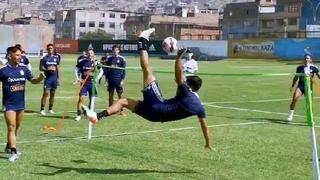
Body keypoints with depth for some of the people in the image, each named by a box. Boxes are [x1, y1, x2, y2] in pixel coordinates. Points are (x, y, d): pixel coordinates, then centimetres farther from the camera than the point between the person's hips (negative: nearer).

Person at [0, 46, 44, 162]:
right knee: (11, 127, -10)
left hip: (20, 103, 5)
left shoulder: (23, 68, 0)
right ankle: (13, 152, -10)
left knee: (16, 128, 16)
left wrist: (40, 78, -13)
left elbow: (32, 81, 6)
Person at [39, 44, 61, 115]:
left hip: (54, 77, 4)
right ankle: (42, 109, -4)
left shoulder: (56, 57, 10)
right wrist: (48, 69, -18)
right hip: (47, 77, -4)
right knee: (46, 93, -9)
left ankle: (50, 109, 18)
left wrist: (58, 78, 13)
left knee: (53, 94, 9)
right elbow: (40, 68, -2)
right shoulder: (44, 57, -2)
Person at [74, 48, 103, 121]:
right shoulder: (82, 62, -1)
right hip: (84, 83, -2)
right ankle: (78, 114, -6)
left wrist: (97, 78, 0)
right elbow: (76, 69, 8)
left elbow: (101, 71, 13)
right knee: (81, 98, -10)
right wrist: (78, 78, 0)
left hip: (92, 83, 2)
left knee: (91, 99, 7)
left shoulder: (95, 62, 2)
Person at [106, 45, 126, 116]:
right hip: (110, 80, 3)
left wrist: (122, 80, -7)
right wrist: (107, 78, 7)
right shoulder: (109, 59, 8)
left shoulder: (122, 59, -1)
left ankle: (121, 110, 7)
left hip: (118, 80, -3)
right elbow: (107, 69, 13)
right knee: (110, 95, 8)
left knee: (120, 95, 0)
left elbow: (123, 70, -1)